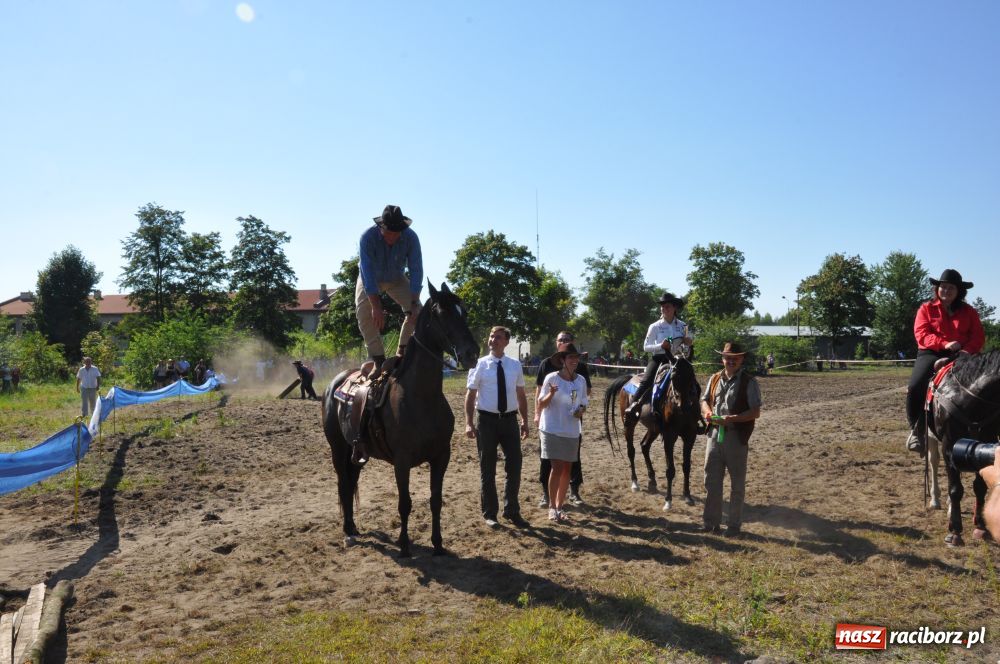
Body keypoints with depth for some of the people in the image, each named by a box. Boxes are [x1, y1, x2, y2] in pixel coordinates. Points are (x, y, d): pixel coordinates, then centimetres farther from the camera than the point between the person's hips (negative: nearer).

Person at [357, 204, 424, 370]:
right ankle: (378, 358, -13)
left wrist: (414, 303, -37)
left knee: (416, 311, -16)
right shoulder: (368, 237, -35)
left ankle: (402, 352, 0)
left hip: (396, 279, 2)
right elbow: (368, 273, -38)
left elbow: (416, 270, -29)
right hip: (370, 280, -2)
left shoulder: (411, 238, -29)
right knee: (364, 313, -23)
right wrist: (376, 307, -43)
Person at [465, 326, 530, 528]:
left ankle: (512, 511, 25)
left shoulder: (515, 365, 5)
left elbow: (521, 395, 11)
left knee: (514, 466, 8)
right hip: (487, 420, -3)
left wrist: (525, 421, 7)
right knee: (487, 469, 8)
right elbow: (470, 395, -6)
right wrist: (469, 423, -13)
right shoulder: (480, 365, -4)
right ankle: (489, 513, 23)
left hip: (510, 420, 3)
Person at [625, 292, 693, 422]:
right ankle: (632, 405, -25)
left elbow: (689, 342, 19)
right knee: (646, 381, -25)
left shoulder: (682, 326, 6)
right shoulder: (655, 327, 0)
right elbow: (645, 347, -1)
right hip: (659, 359, -2)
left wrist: (689, 342, -7)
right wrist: (661, 346, -18)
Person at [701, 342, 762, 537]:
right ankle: (711, 521, 23)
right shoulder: (715, 379, 9)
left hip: (736, 436, -5)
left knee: (737, 483, 8)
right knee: (711, 479, 10)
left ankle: (734, 525, 19)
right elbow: (705, 400, 16)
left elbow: (755, 412, -11)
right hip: (715, 433, 5)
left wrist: (732, 418, -24)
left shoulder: (749, 382, -7)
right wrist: (707, 411, -7)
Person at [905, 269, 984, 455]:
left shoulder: (969, 311, 14)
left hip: (960, 356, 2)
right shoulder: (926, 309, 8)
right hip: (930, 353, -2)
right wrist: (944, 343, -21)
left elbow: (978, 337, 6)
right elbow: (921, 334, -4)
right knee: (915, 387, -27)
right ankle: (916, 430, -10)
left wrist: (966, 351, -16)